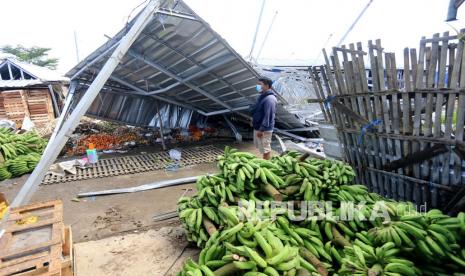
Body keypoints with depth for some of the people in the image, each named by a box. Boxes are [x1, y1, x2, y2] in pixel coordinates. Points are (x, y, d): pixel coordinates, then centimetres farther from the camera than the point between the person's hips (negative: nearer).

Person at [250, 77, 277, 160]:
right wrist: (253, 121, 22)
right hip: (258, 127, 11)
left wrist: (261, 129, -24)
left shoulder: (269, 99, -21)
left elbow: (267, 116, -25)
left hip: (264, 129, -11)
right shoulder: (262, 96, 11)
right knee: (262, 148, 21)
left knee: (266, 150, 2)